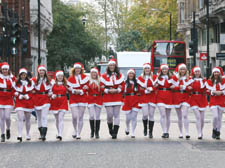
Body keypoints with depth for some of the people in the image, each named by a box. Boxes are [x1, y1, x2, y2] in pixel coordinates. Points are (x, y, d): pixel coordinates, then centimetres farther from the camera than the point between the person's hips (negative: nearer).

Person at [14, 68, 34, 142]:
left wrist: (27, 96, -10)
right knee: (20, 118, -17)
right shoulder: (16, 83, 2)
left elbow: (33, 92, 6)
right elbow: (14, 92, 4)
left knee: (27, 119, 10)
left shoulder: (30, 82, 6)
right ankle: (20, 135, -24)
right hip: (19, 102, -2)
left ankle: (28, 135, 25)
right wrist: (20, 96, -13)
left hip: (28, 102, 2)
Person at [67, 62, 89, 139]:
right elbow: (68, 88, 5)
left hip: (82, 99, 0)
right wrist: (74, 91, -14)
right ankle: (75, 131, 14)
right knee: (75, 117, -11)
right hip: (73, 100, 0)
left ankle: (78, 134, 5)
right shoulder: (70, 78, 6)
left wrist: (80, 91, -13)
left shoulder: (85, 77, 7)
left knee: (80, 117, -1)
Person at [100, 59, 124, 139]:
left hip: (117, 98, 1)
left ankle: (115, 132, -5)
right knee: (110, 115, -4)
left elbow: (123, 85, 7)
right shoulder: (104, 76, 3)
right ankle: (110, 128, 24)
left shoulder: (120, 75, 8)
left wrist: (117, 90, -10)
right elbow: (102, 87, 1)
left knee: (116, 115, -5)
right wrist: (108, 90, -13)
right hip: (108, 98, -1)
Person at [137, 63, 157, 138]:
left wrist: (151, 88, -16)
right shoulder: (140, 78, 6)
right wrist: (146, 91, -13)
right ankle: (145, 128, 18)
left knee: (151, 115, -3)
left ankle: (150, 132, 2)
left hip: (152, 98, 0)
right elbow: (140, 89, 3)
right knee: (145, 114, -11)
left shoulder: (154, 77, 6)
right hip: (143, 98, 0)